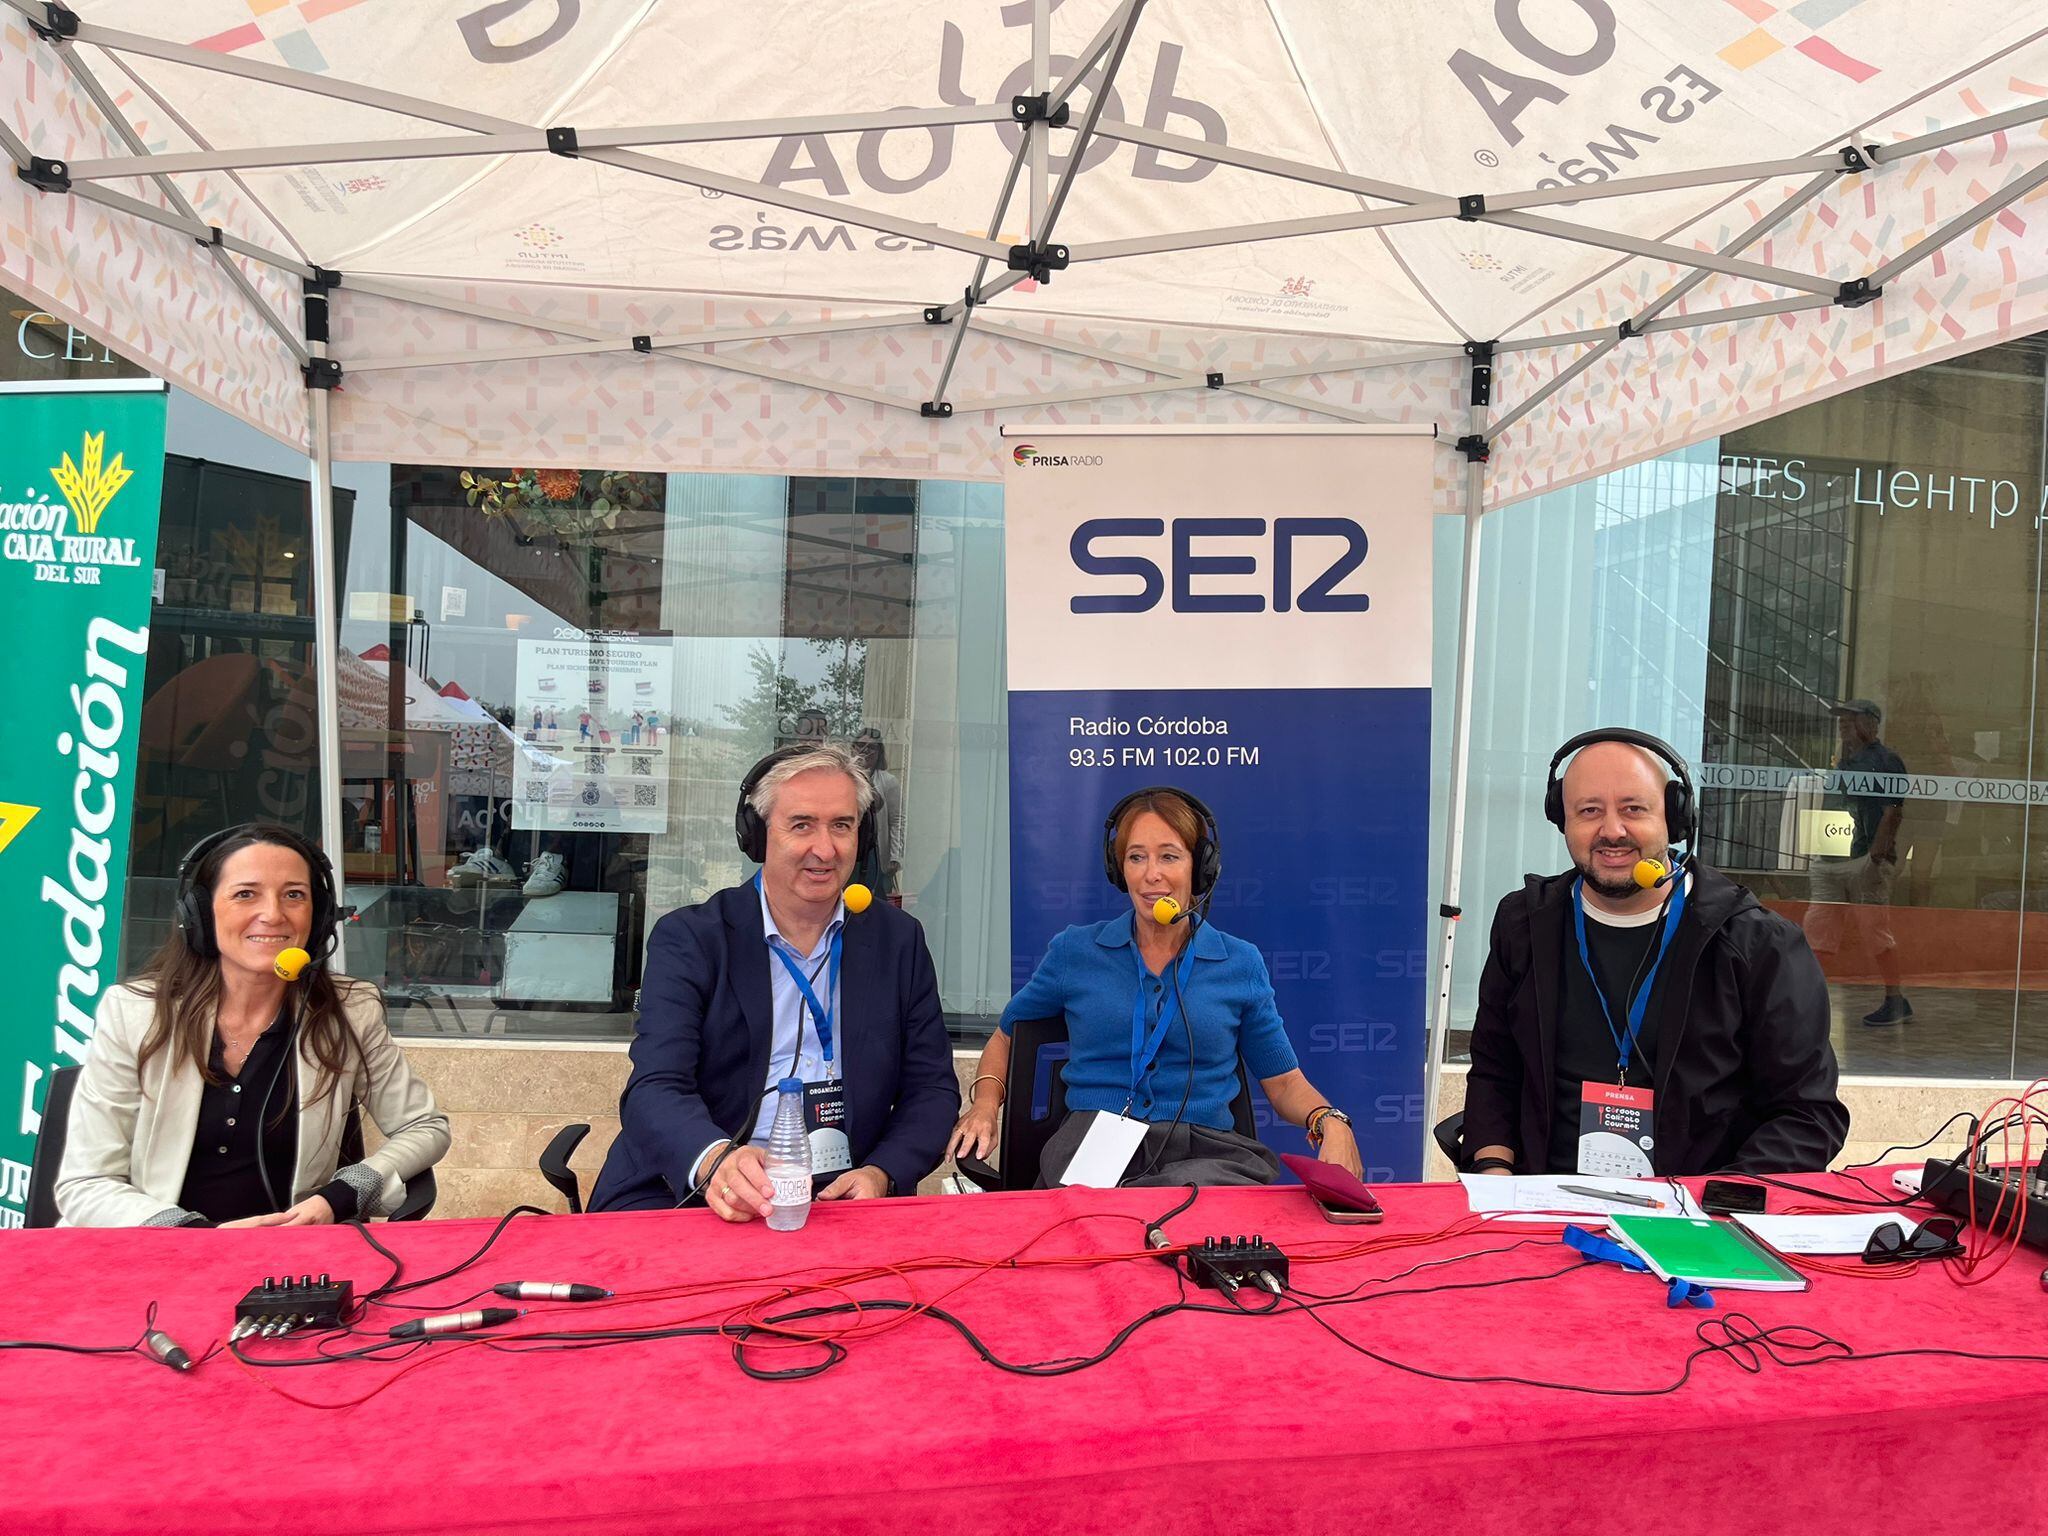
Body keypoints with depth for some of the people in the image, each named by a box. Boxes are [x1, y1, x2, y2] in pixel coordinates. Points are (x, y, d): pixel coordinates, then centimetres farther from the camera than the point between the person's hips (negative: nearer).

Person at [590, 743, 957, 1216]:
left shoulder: (898, 939, 10)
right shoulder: (688, 939, 2)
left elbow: (932, 1087, 11)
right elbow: (655, 1089, -10)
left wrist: (880, 1175, -9)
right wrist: (715, 1160, -32)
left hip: (846, 1197, 2)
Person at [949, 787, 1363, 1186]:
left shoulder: (1241, 963, 11)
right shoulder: (1073, 951, 11)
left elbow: (1284, 1082, 15)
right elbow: (1005, 1039, 23)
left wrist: (1330, 1123, -6)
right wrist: (985, 1104, 4)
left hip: (1208, 1152, 1)